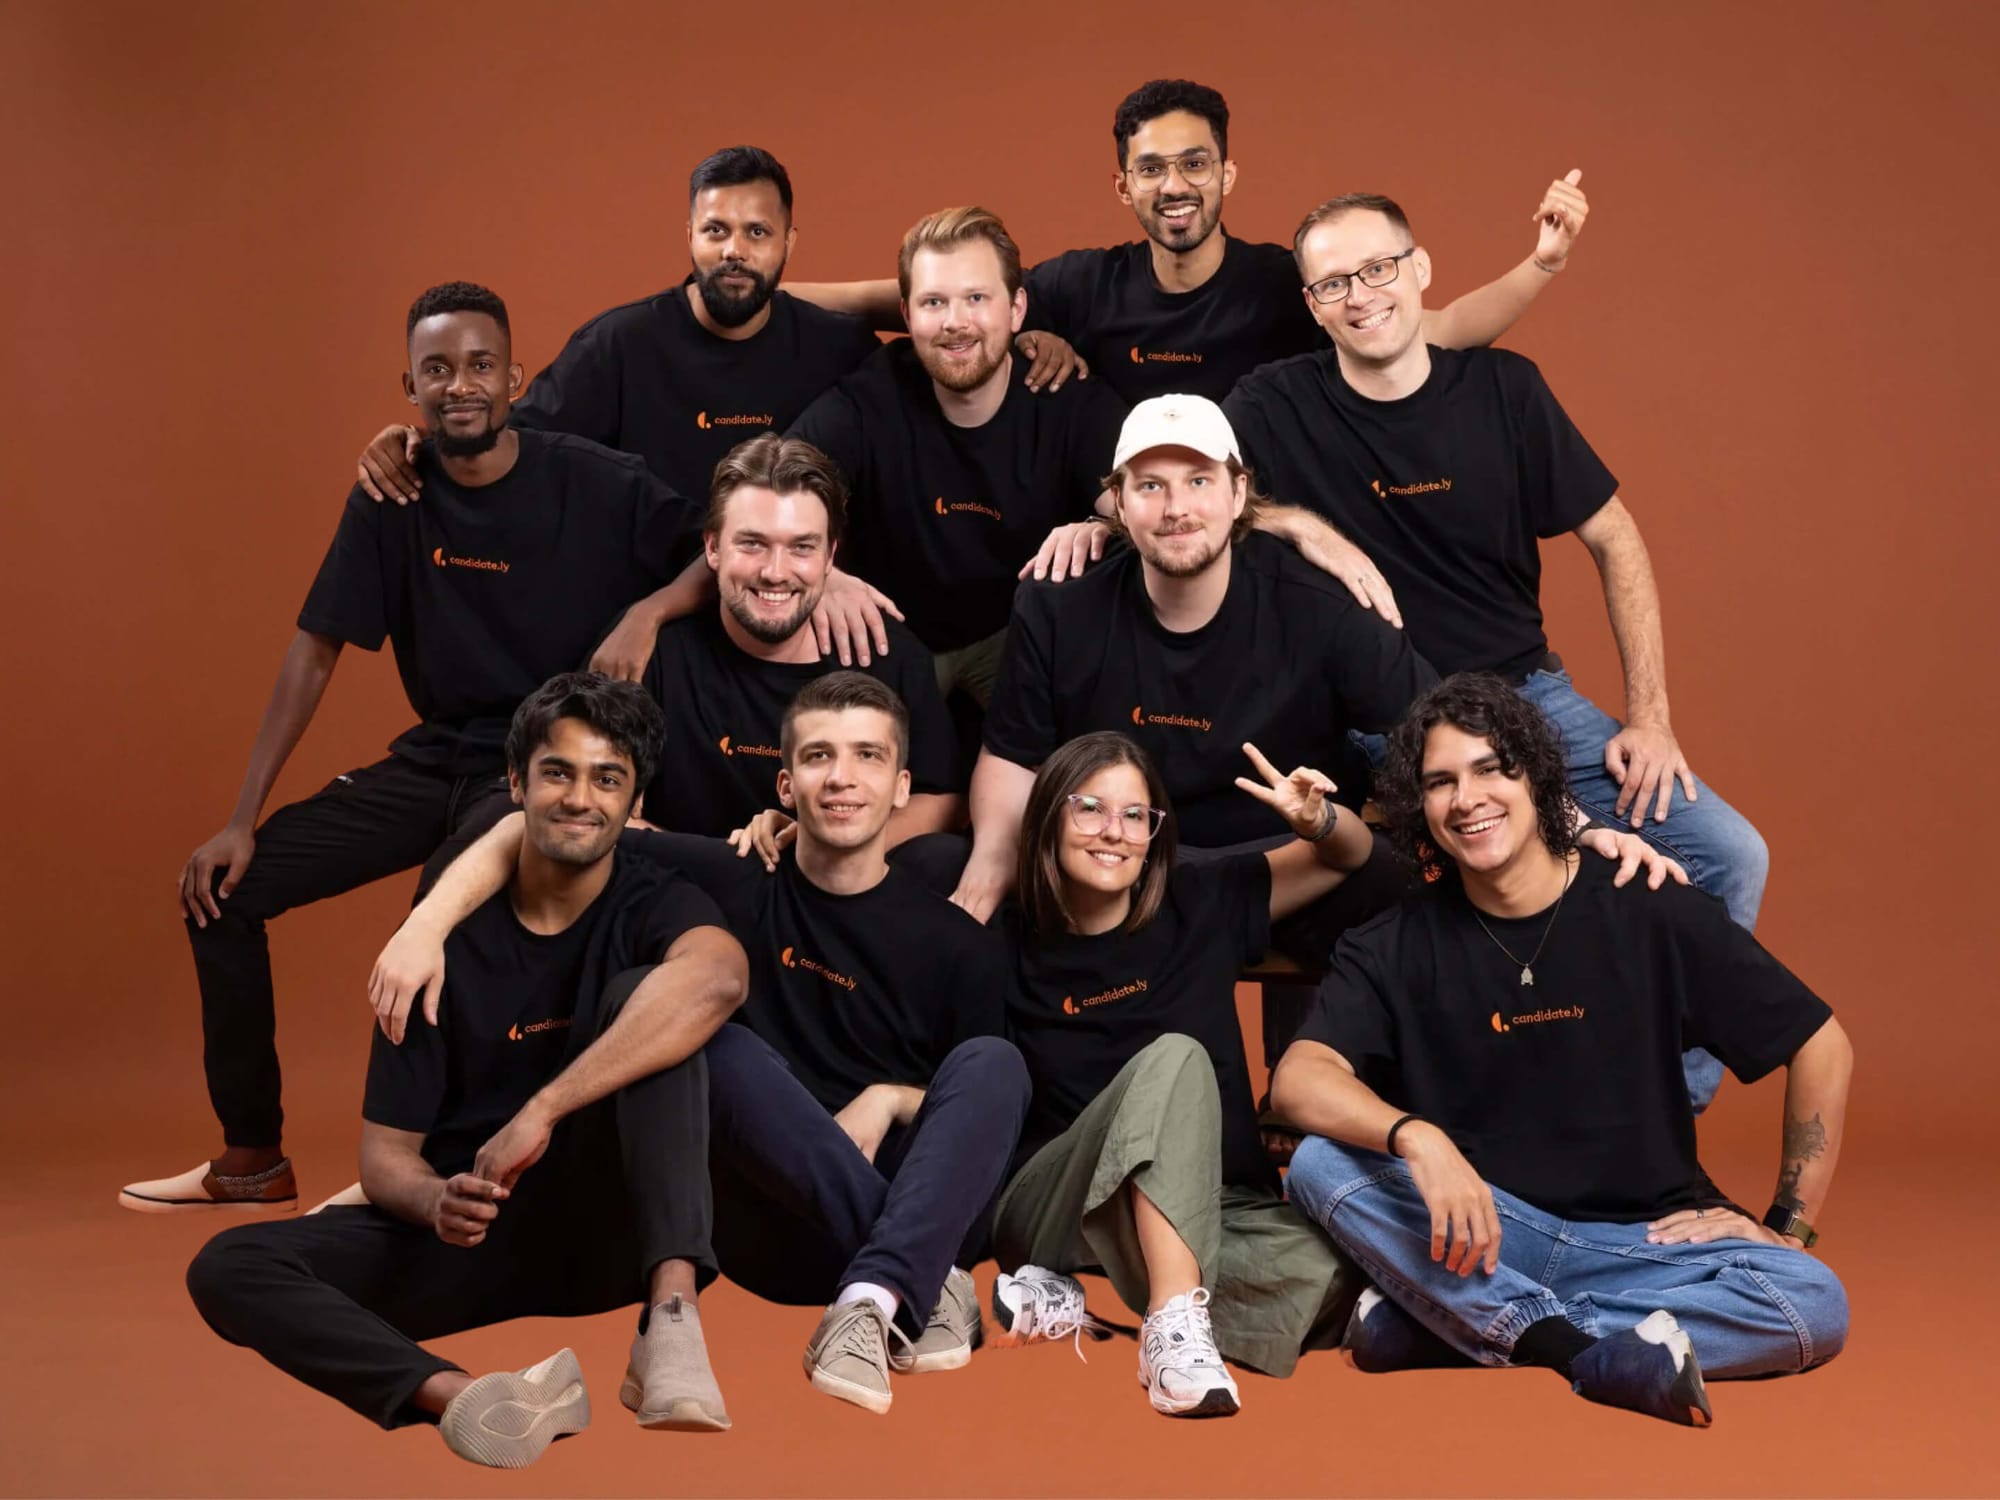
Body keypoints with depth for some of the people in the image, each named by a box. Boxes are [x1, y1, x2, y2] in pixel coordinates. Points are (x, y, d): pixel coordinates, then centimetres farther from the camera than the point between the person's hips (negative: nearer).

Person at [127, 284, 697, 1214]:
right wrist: (243, 819, -3)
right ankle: (250, 1160, 13)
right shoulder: (391, 500, -1)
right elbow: (315, 652, 0)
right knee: (223, 887, -2)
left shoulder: (599, 486, -11)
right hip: (439, 757, 5)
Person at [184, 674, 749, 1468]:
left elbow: (717, 975, -33)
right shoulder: (445, 933, 0)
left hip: (608, 1227, -3)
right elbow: (387, 1152, 0)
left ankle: (671, 1317, -38)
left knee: (641, 995, -26)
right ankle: (460, 1396, -44)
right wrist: (435, 1202, -25)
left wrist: (540, 1112, -39)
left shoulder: (655, 904, -6)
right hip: (468, 1229, 3)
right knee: (228, 1267, -19)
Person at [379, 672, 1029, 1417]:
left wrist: (890, 1098, -9)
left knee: (993, 1061, -25)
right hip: (772, 1229, 0)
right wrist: (425, 927, -15)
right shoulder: (731, 886, 0)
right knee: (717, 1044, -27)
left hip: (914, 1210, 1)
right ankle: (922, 1285, -29)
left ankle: (874, 1300, -42)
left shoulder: (958, 944, 3)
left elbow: (989, 1096, 10)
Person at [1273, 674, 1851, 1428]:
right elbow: (1300, 1077, -17)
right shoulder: (1396, 947, 0)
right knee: (1322, 1165, -25)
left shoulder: (1652, 916, -2)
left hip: (1643, 1240, 0)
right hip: (1480, 1229, 0)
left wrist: (1789, 1225, 0)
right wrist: (1415, 1137, -36)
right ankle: (1585, 1354, -29)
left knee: (1815, 1306, -28)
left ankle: (1439, 1324, -26)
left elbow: (1822, 1045, 3)